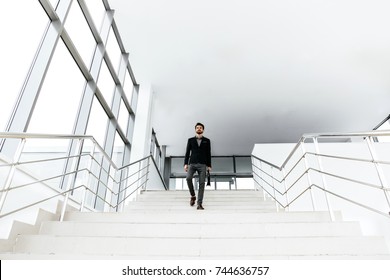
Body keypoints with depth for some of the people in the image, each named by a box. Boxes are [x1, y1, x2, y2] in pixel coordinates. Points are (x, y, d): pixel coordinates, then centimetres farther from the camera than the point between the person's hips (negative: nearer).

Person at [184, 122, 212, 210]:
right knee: (188, 178, -22)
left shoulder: (207, 140, 12)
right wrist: (185, 164, -1)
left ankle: (199, 204, -3)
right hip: (192, 163, 0)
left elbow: (208, 154, 10)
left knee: (201, 183, -7)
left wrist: (209, 165, 3)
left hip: (202, 164, 0)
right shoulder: (190, 140, 11)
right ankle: (193, 196, 1)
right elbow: (187, 152, 8)